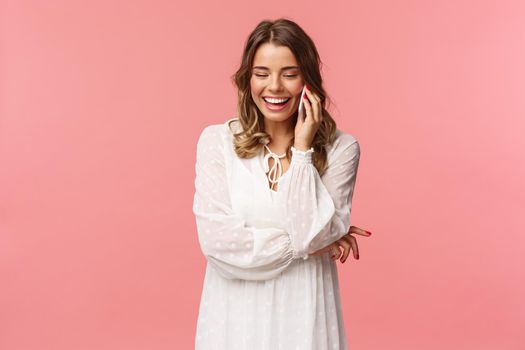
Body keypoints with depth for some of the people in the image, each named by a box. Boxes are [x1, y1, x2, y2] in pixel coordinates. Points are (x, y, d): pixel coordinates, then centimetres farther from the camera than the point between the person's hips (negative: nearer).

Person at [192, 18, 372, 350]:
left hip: (303, 315, 0)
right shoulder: (216, 140, -7)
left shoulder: (340, 148, -6)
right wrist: (304, 244, -11)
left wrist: (302, 149, -16)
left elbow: (313, 234, -16)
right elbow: (217, 241, -14)